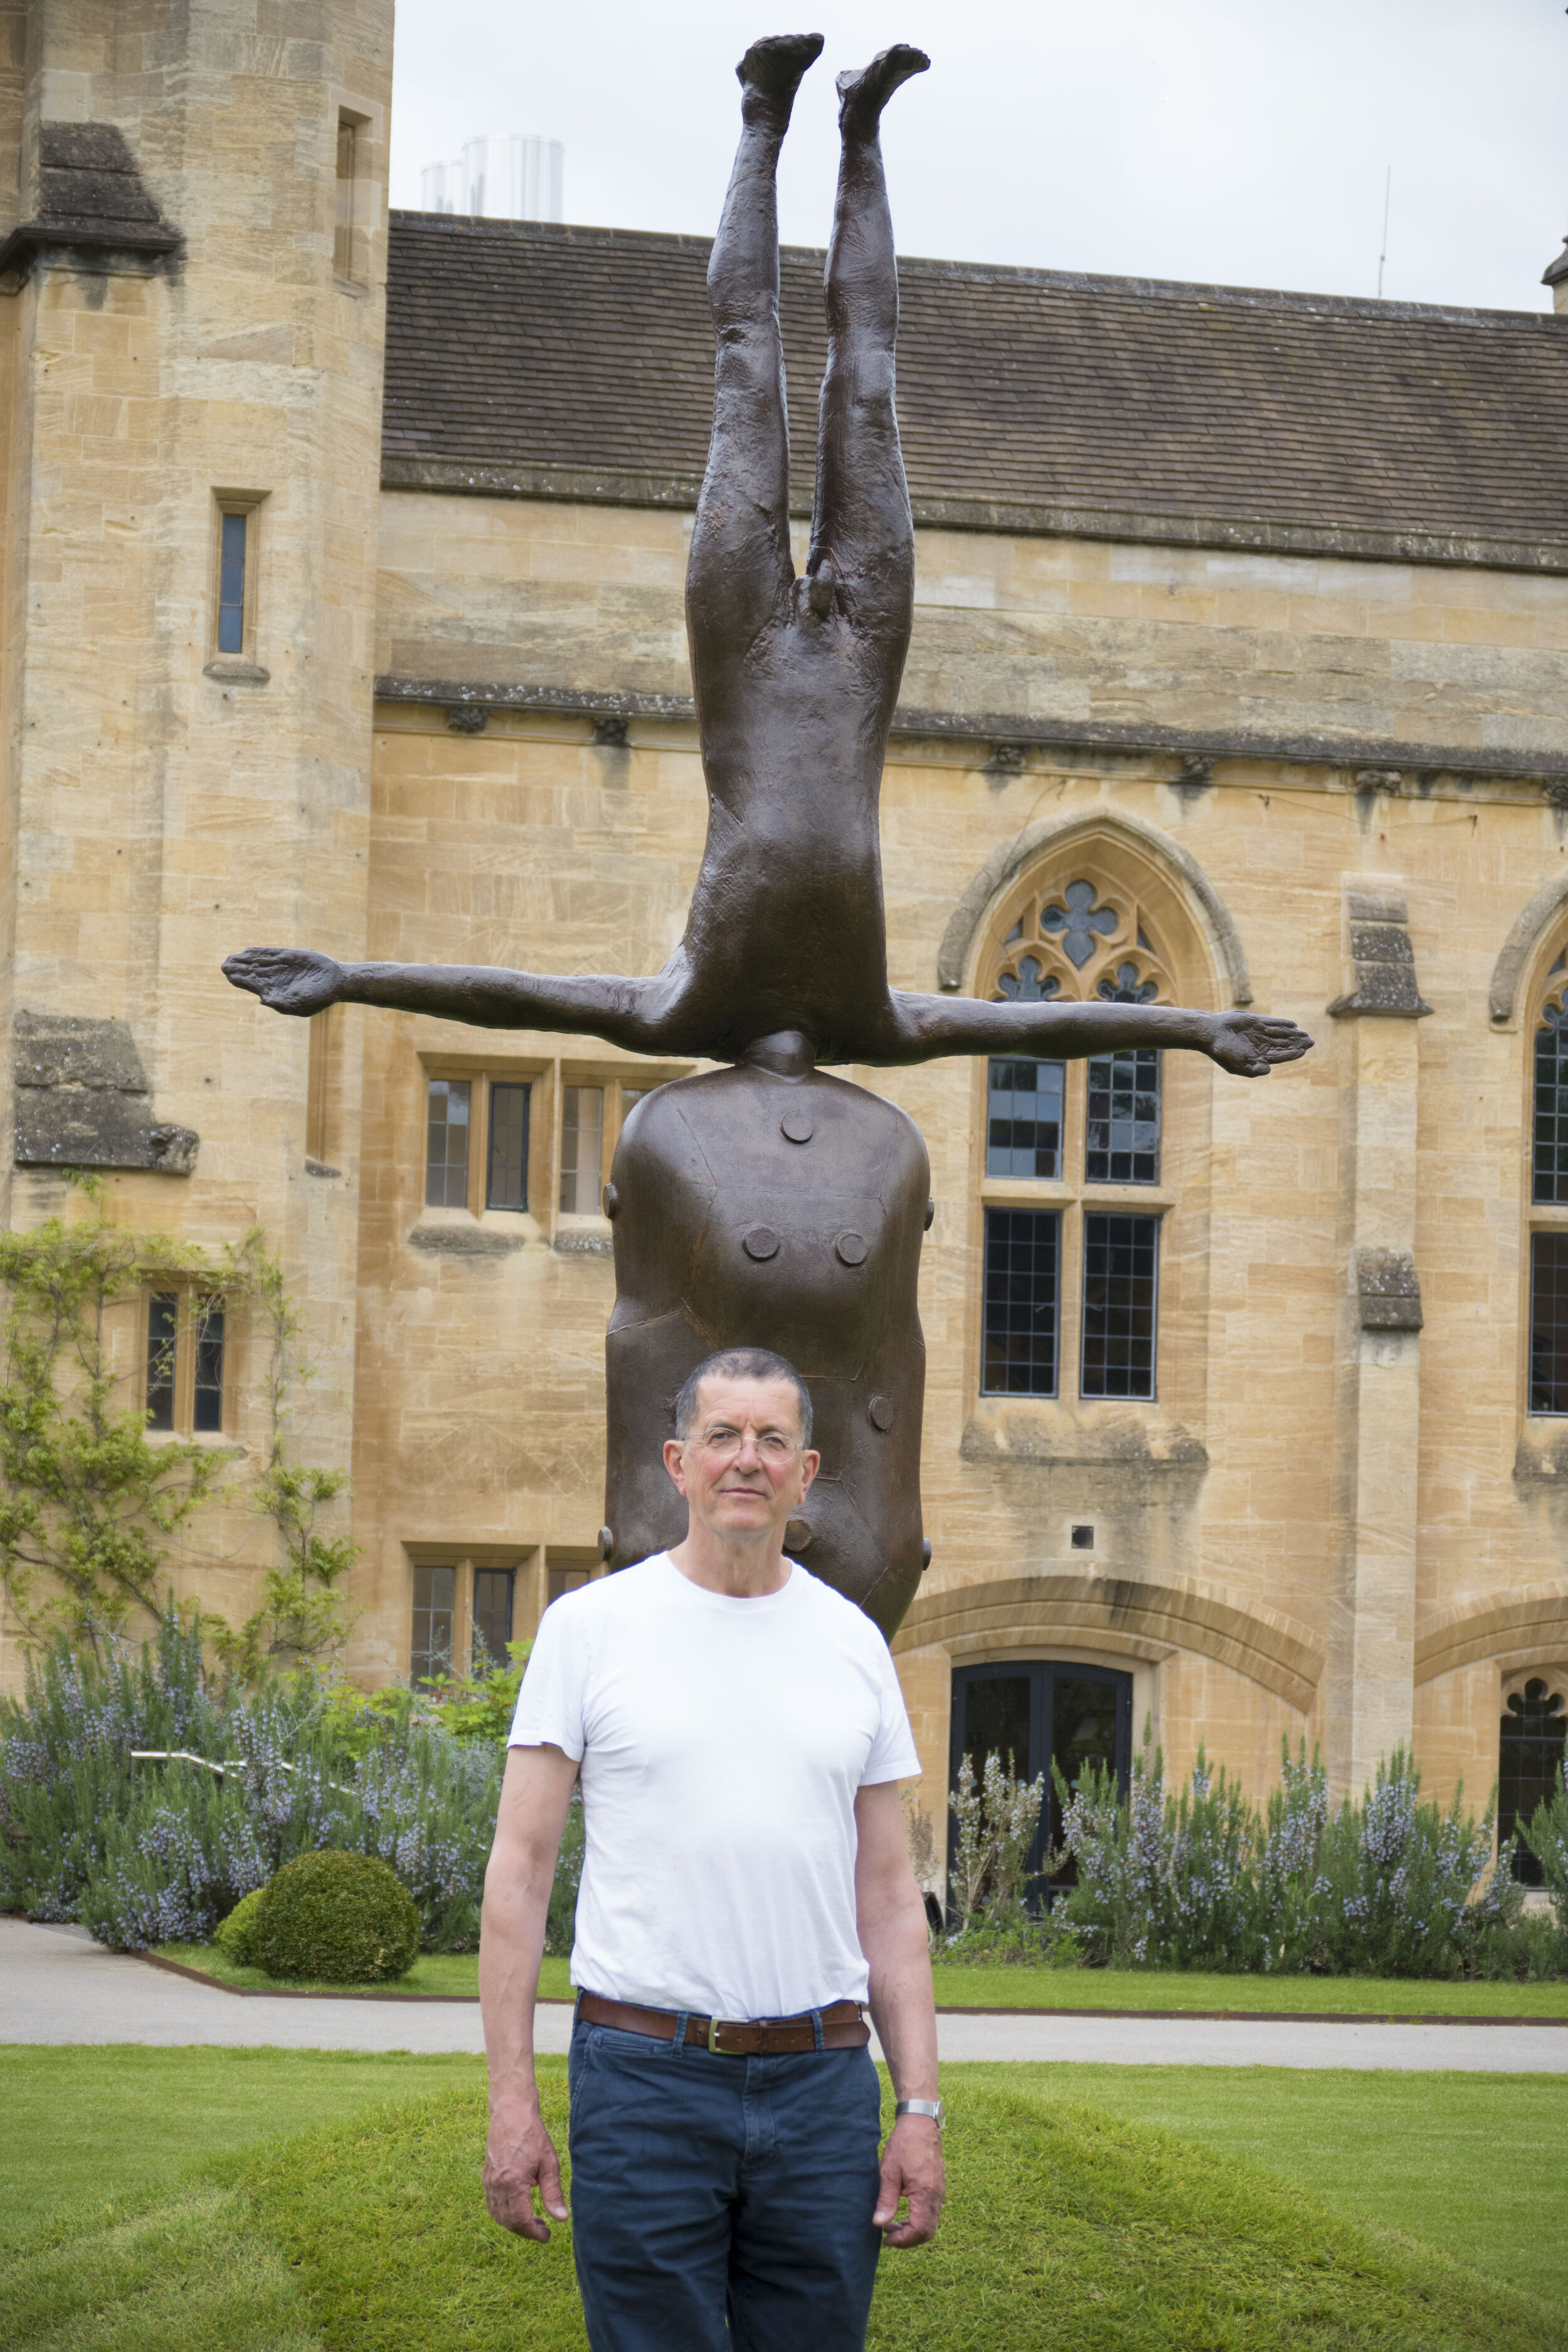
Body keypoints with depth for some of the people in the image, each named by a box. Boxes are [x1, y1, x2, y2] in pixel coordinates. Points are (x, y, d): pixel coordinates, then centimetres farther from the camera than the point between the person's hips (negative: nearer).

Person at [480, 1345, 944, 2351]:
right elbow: (521, 1866, 0)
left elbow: (888, 1893, 12)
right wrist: (512, 2098, -8)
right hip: (645, 2079, -3)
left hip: (821, 2081, 3)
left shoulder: (855, 1644, 11)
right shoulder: (591, 1626, 1)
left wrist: (921, 2109, 4)